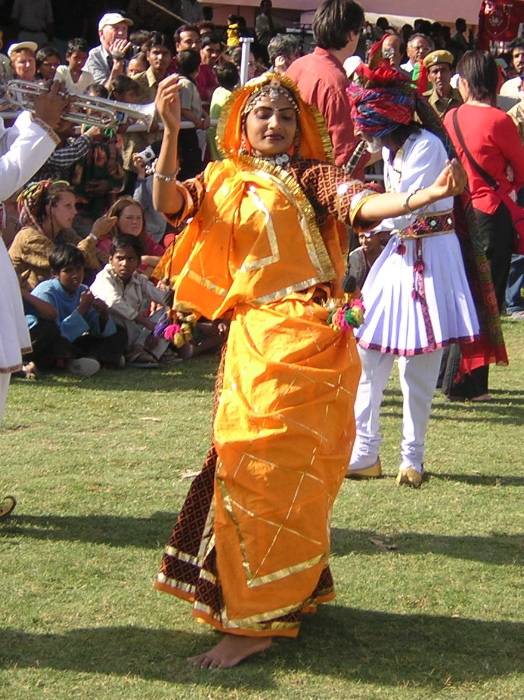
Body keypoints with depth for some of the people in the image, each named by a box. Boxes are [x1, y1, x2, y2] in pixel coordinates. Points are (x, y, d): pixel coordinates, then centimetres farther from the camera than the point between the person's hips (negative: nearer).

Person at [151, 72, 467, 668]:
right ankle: (286, 590, 23)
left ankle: (256, 621, -3)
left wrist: (426, 195, -30)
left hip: (306, 340, -4)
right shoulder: (223, 182, 14)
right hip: (250, 341, 4)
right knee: (246, 465, 7)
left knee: (270, 469, -8)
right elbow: (166, 201, -2)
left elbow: (362, 204, -12)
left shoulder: (313, 176, 5)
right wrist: (171, 130, -15)